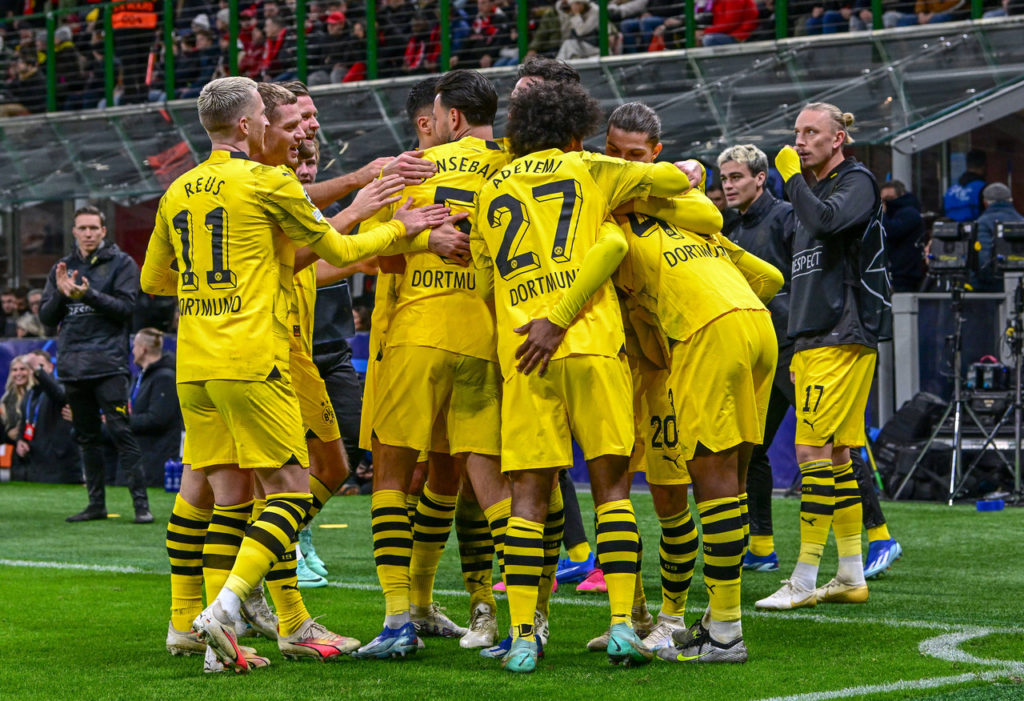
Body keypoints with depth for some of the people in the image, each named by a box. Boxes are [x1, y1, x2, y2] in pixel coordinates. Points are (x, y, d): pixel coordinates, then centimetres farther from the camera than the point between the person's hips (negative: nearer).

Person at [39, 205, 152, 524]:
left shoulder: (121, 263, 3)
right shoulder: (63, 267, 16)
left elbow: (125, 307, -8)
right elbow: (46, 316, 13)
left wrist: (88, 294, -20)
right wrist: (61, 293, -6)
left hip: (108, 363, -5)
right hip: (72, 364, 5)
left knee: (121, 432, -11)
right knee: (87, 437, 9)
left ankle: (141, 502, -12)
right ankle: (96, 503, 14)